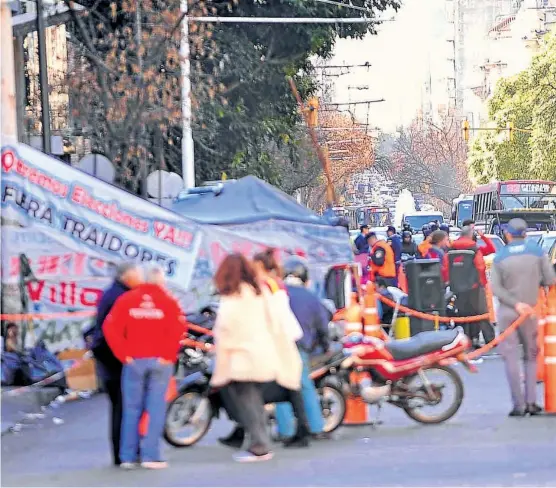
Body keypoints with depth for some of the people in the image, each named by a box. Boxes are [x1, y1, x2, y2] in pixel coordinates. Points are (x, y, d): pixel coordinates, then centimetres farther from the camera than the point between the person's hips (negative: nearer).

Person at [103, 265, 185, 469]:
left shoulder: (127, 299, 6)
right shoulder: (168, 301, 0)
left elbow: (110, 328, -3)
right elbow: (178, 329, -13)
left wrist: (123, 354, 0)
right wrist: (169, 354, -6)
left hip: (134, 360, 2)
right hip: (160, 361, -2)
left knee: (131, 409, 8)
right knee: (155, 408, 1)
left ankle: (128, 456, 8)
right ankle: (150, 455, -2)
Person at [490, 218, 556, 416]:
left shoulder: (500, 257, -2)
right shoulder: (537, 251, -3)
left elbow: (496, 288, -10)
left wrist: (515, 303, -11)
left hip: (507, 311, -1)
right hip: (530, 312, 1)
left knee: (511, 357, 1)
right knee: (531, 356, 13)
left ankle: (519, 405, -5)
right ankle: (531, 401, 4)